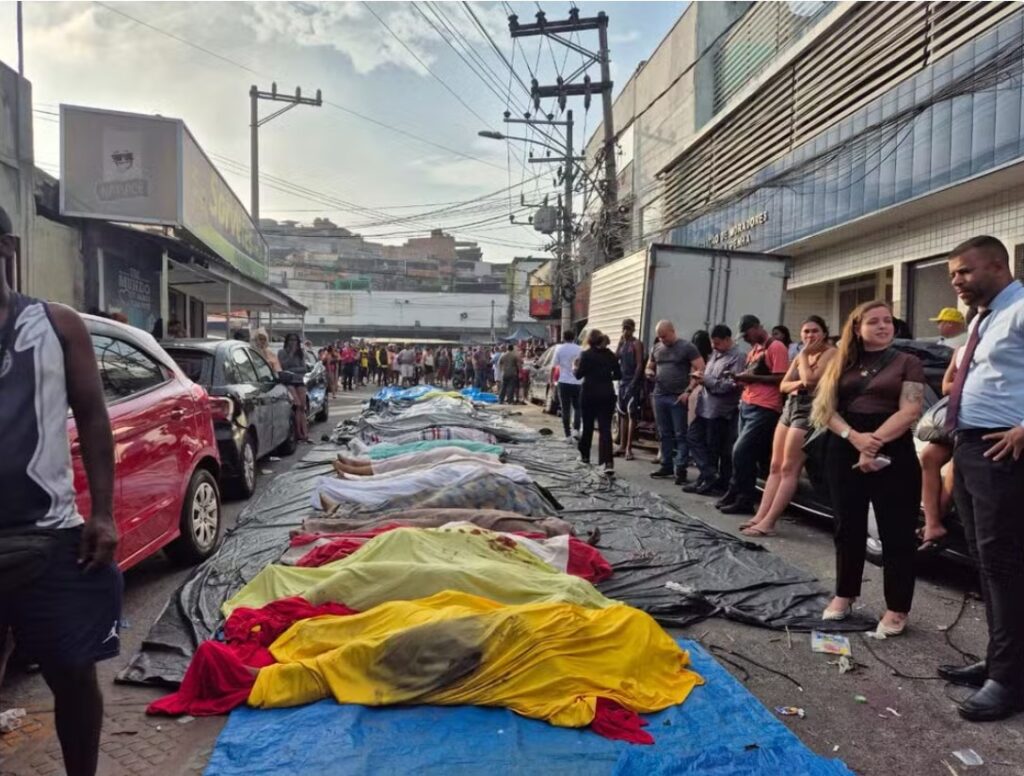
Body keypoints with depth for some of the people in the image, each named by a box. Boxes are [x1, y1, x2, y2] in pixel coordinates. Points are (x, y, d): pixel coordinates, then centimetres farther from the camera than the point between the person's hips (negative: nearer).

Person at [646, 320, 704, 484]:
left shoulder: (687, 347, -5)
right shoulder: (656, 349, 12)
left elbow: (701, 369, -8)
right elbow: (649, 367, 24)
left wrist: (688, 391, -14)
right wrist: (649, 373, -2)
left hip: (678, 397, -5)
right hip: (659, 396, 6)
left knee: (680, 435, -2)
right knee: (664, 434, 11)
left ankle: (680, 469, 0)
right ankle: (666, 465, 19)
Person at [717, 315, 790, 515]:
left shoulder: (776, 347, -7)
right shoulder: (753, 350, 20)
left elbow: (781, 379, -14)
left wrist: (752, 377, -14)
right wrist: (742, 379, 10)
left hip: (764, 409, -9)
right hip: (746, 406, 9)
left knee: (740, 451, -12)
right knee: (747, 455, 11)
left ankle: (740, 497, -1)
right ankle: (743, 498, 16)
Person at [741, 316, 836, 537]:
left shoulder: (830, 353, -5)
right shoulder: (801, 356, 20)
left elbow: (811, 379, -19)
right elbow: (783, 386, 13)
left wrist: (804, 354, -7)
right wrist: (798, 383, -8)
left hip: (809, 411, -9)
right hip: (790, 407, 9)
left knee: (789, 469, -10)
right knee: (775, 466, 3)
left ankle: (768, 522, -11)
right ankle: (760, 516, 3)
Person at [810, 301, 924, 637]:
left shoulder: (908, 363, 3)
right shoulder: (842, 363, 11)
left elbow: (909, 412, -9)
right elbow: (825, 408, 3)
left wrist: (874, 443, -17)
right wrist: (853, 436, -14)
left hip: (893, 455, -3)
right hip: (844, 452, 3)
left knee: (896, 533, 2)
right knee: (848, 528, 11)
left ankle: (896, 609, 12)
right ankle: (844, 596, 24)